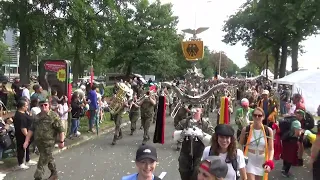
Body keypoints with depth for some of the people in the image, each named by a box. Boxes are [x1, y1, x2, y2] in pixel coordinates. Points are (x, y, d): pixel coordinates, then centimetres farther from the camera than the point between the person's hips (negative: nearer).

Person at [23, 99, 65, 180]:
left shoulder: (54, 116, -13)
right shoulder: (37, 116, 7)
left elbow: (60, 129, -14)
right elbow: (31, 129, 11)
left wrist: (61, 141, -16)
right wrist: (27, 140, 6)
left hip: (48, 143, -7)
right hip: (39, 143, 7)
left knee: (42, 162, -4)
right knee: (49, 158, 21)